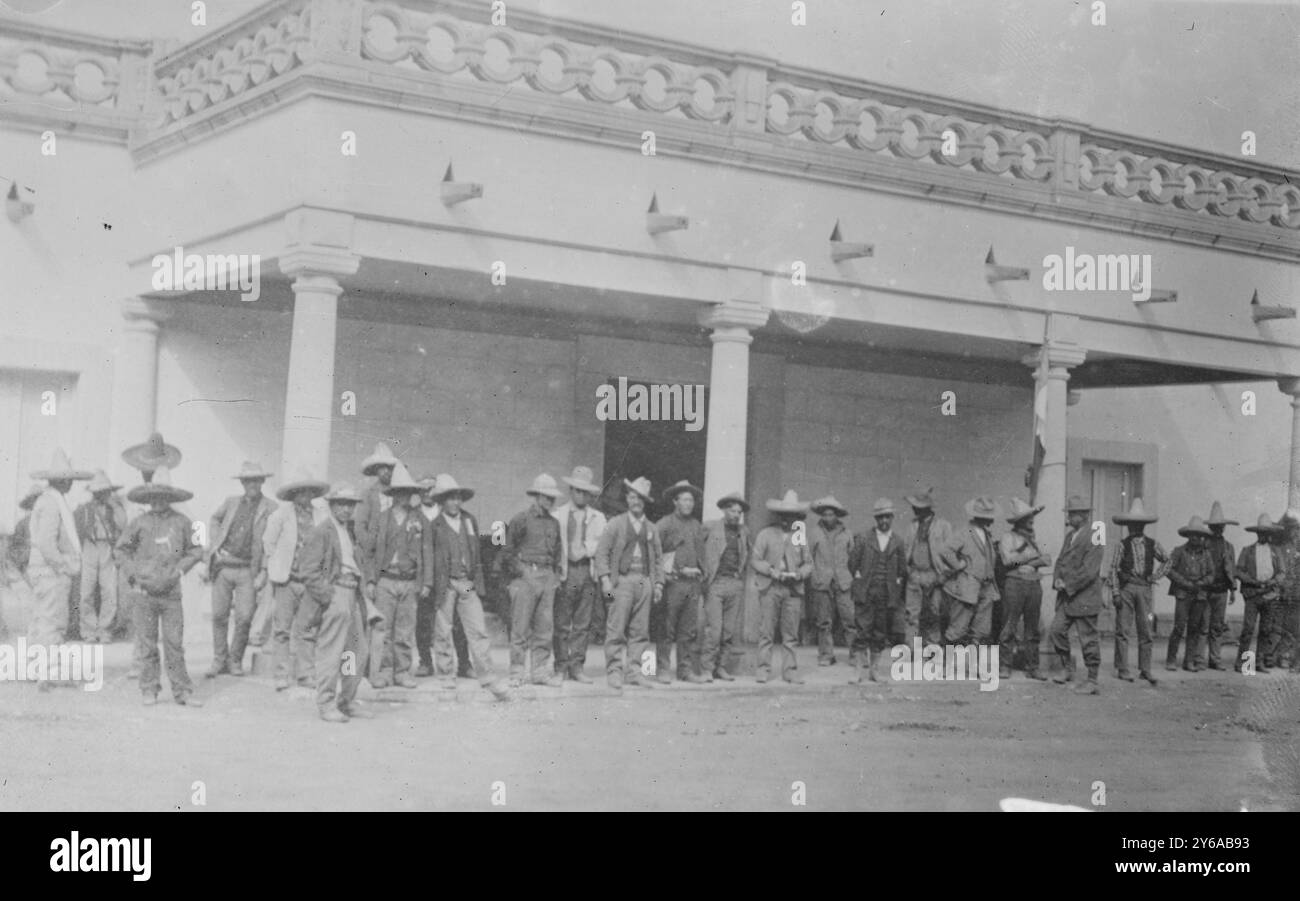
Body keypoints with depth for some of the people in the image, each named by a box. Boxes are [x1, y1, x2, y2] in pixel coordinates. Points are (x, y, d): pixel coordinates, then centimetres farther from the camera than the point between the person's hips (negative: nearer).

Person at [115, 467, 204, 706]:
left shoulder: (181, 522, 2)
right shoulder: (140, 523, 1)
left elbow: (196, 549, 12)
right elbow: (122, 549, 11)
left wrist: (178, 570, 1)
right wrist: (134, 574, 1)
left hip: (171, 592, 0)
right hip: (145, 592, 0)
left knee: (174, 643, -2)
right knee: (147, 644, 4)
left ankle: (182, 691, 2)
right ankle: (149, 690, 13)